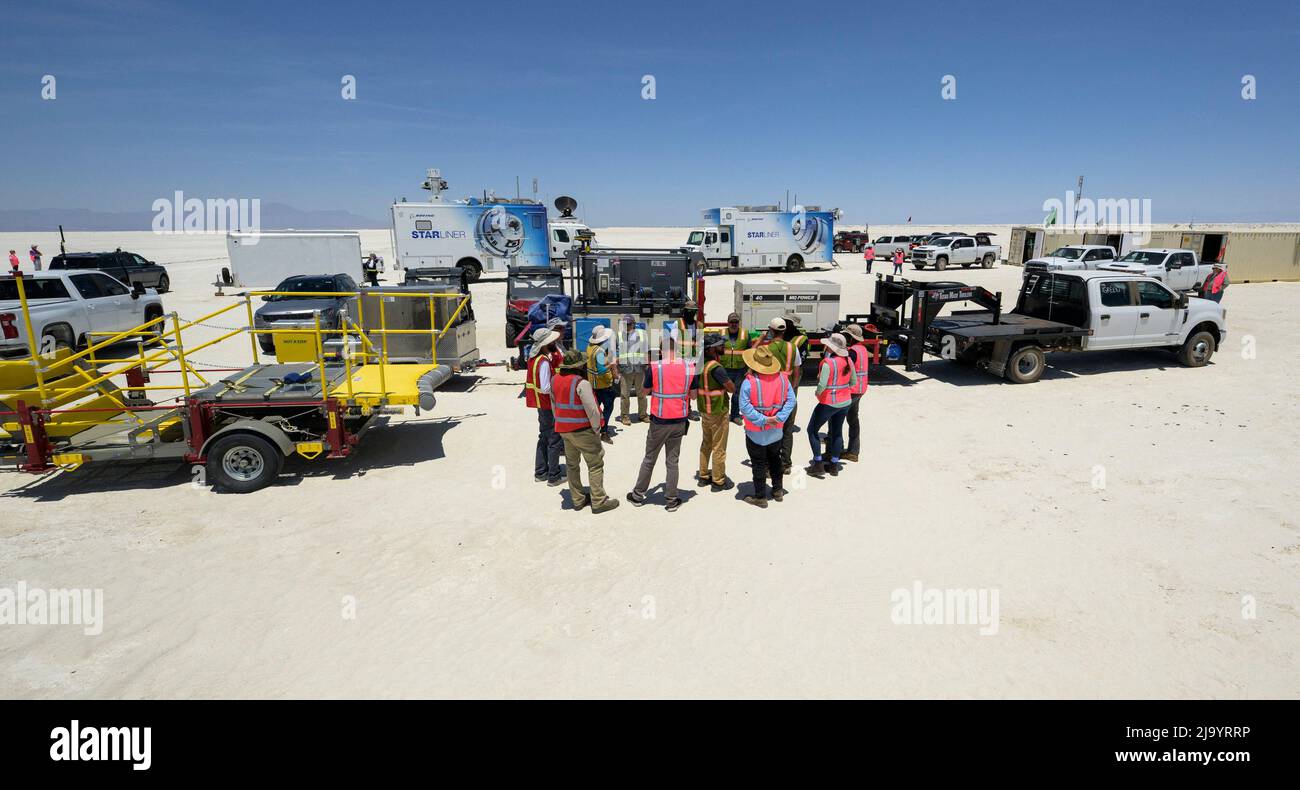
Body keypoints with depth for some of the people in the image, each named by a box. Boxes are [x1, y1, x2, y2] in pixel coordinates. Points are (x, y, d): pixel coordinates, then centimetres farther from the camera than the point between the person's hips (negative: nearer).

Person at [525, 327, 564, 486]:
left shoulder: (534, 357, 5)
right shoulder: (544, 362, -24)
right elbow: (546, 388, -27)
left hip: (541, 404, 10)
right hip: (547, 404, -10)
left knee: (544, 437, 19)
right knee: (555, 440, 0)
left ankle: (540, 472, 27)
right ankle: (553, 477, 7)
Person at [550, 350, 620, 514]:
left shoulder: (555, 380, 3)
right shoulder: (581, 383, -21)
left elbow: (553, 406, 11)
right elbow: (592, 409, -22)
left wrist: (560, 423, 18)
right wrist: (596, 427, -7)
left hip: (563, 429, 8)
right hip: (582, 430, -8)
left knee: (572, 464, 17)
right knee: (595, 464, 3)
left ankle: (577, 499, 27)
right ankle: (598, 501, 6)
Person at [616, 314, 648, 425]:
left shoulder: (642, 334, 8)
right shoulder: (619, 336, 7)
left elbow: (648, 351, 12)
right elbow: (616, 354, 7)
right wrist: (616, 370, 1)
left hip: (640, 369, 1)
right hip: (625, 370, -1)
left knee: (642, 393, 8)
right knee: (625, 394, 0)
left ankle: (642, 414, 19)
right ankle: (624, 416, 9)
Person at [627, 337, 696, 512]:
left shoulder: (654, 367, -14)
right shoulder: (689, 366, -6)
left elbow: (645, 391, 1)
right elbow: (693, 395, 2)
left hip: (659, 422, -2)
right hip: (679, 422, 2)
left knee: (649, 459, 13)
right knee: (672, 461, 12)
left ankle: (638, 495, 26)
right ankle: (672, 500, 18)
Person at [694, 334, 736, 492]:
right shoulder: (716, 368, -24)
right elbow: (732, 389, -20)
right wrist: (727, 386, 0)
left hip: (704, 410, 8)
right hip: (718, 412, -8)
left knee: (706, 443, 19)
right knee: (719, 448, 4)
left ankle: (703, 476, 28)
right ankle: (718, 481, 13)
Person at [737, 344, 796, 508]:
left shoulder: (749, 382, -22)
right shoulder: (783, 378, -7)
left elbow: (745, 407, -25)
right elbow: (791, 400, -6)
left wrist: (763, 420, -21)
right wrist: (779, 418, -12)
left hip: (756, 432, -5)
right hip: (776, 431, 5)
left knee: (758, 464, 7)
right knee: (775, 459, 23)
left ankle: (760, 497, 16)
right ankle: (778, 491, 34)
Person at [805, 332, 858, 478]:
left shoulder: (828, 362, -21)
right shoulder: (848, 360, 0)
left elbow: (822, 385, -27)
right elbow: (854, 382, 10)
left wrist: (817, 393, -8)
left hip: (829, 403, -7)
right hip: (845, 402, 7)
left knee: (812, 430, 8)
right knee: (837, 432, 17)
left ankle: (818, 464, 6)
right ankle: (834, 464, 25)